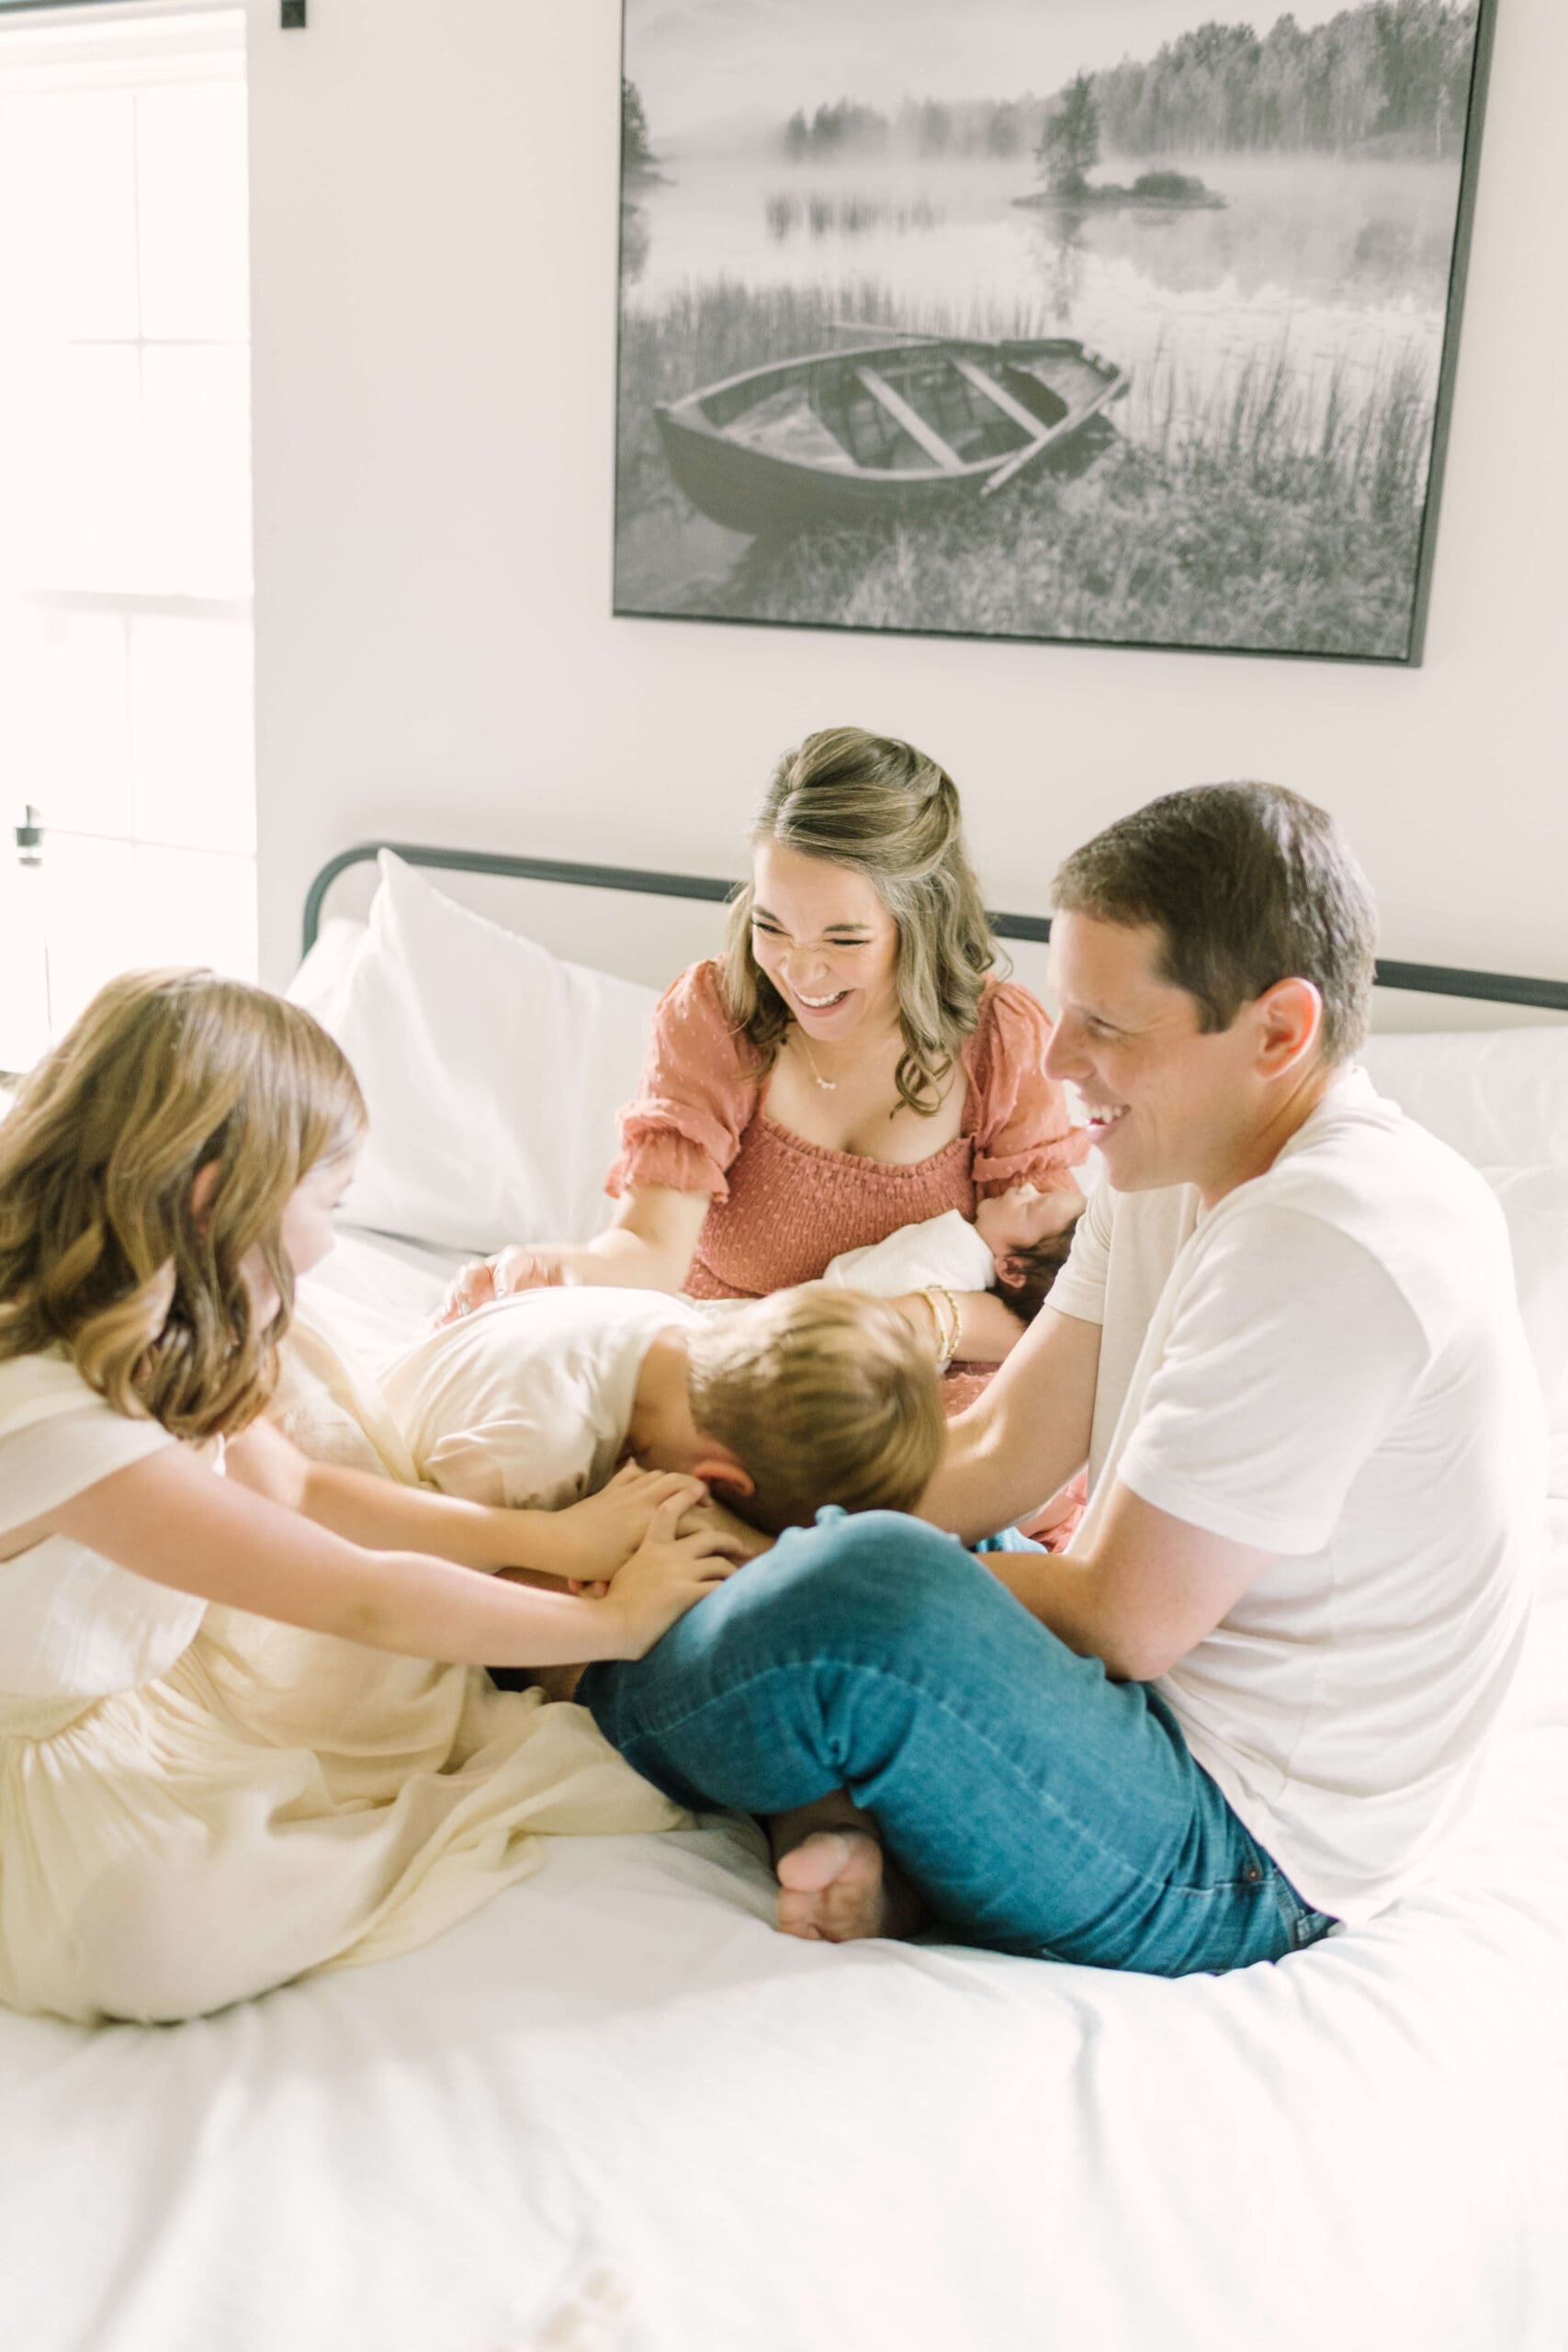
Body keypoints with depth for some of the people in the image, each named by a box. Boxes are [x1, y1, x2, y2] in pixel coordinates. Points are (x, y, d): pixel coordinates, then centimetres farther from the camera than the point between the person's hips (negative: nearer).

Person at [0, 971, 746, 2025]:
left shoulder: (130, 1338, -7)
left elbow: (296, 1487, 5)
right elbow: (364, 1598, -28)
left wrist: (545, 1537, -3)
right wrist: (614, 1620, -15)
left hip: (156, 1672, 7)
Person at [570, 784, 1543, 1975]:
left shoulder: (1326, 1250, -27)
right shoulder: (1176, 1168, 5)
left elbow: (1127, 1626, -22)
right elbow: (1003, 1450, 4)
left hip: (1236, 1869, -10)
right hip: (1174, 1719, 10)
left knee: (869, 1590, -35)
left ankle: (582, 1710, -5)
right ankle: (837, 1817, -6)